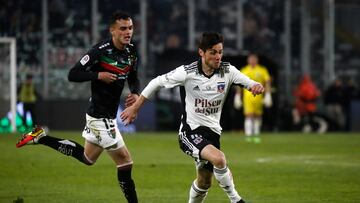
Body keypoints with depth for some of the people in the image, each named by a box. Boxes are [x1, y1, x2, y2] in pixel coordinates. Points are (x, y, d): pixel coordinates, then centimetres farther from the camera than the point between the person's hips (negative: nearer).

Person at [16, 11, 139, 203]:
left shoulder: (131, 52, 4)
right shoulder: (101, 51, -19)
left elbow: (133, 78, 19)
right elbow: (73, 74, -17)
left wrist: (135, 93, -1)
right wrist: (98, 75, -28)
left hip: (109, 115, 9)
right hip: (100, 116, -9)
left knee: (87, 158, 24)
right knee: (124, 160, -5)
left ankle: (41, 137, 28)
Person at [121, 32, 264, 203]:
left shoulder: (227, 71, -3)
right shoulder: (187, 72, -12)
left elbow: (248, 83, -6)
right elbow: (156, 83, -2)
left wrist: (257, 86, -32)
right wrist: (135, 107, 1)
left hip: (212, 131, 5)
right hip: (190, 131, -5)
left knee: (204, 182, 12)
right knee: (218, 158, -30)